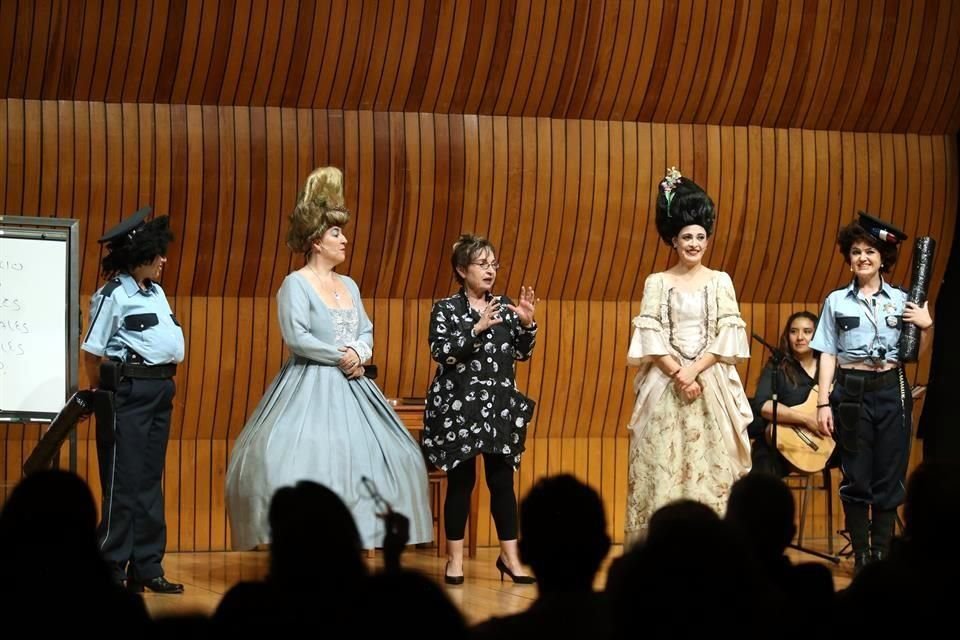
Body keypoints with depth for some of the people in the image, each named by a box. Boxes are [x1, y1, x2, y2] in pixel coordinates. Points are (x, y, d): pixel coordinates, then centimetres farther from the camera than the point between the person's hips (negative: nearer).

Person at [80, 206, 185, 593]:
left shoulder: (156, 292, 15)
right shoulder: (113, 295, -10)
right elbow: (92, 351, -9)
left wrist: (165, 381, 10)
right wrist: (100, 396, -1)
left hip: (160, 390, 8)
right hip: (128, 391, -8)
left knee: (150, 481, 10)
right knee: (124, 482, -5)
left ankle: (147, 568, 15)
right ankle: (112, 571, 1)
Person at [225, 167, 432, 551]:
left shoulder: (348, 285, 15)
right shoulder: (296, 284, -7)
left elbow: (366, 331, 14)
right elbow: (295, 337, -17)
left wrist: (360, 354, -8)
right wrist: (340, 357, -13)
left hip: (350, 386, 8)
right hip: (311, 386, -8)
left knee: (361, 457, 4)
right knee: (306, 459, -15)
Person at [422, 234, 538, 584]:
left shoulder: (504, 306, 8)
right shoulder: (446, 308, -2)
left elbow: (522, 353, 9)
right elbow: (441, 352, -15)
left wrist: (527, 324, -8)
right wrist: (478, 328, -21)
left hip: (500, 405, 3)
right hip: (458, 406, -3)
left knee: (502, 480, 4)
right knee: (461, 480, 1)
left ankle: (509, 556, 12)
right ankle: (455, 559, 10)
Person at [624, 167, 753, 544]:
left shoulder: (720, 282, 8)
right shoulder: (657, 283, 6)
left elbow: (727, 337, 0)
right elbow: (652, 339, -1)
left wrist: (695, 371, -11)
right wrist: (678, 374, -13)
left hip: (712, 384, 1)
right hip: (666, 385, -1)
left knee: (711, 462, -3)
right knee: (664, 464, -4)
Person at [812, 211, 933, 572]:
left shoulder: (901, 300, 6)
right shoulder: (836, 301, 4)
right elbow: (827, 355, 4)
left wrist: (926, 326, -8)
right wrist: (823, 403, -2)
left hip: (891, 390, 1)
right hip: (852, 392, -1)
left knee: (889, 475, 3)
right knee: (856, 476, 2)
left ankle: (882, 554, 12)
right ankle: (861, 555, 10)